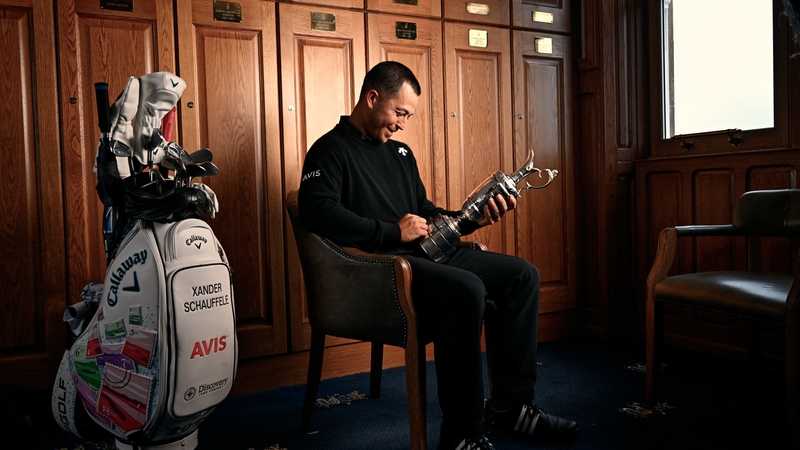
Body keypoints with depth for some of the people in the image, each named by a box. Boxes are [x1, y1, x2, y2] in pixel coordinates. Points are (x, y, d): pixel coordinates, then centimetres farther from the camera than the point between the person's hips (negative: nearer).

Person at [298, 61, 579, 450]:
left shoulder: (400, 152, 24)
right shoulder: (331, 150, -2)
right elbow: (317, 213, -20)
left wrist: (474, 219, 9)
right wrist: (393, 232, -18)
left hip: (424, 254, 9)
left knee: (522, 275, 2)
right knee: (466, 289, -33)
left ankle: (509, 407, 4)